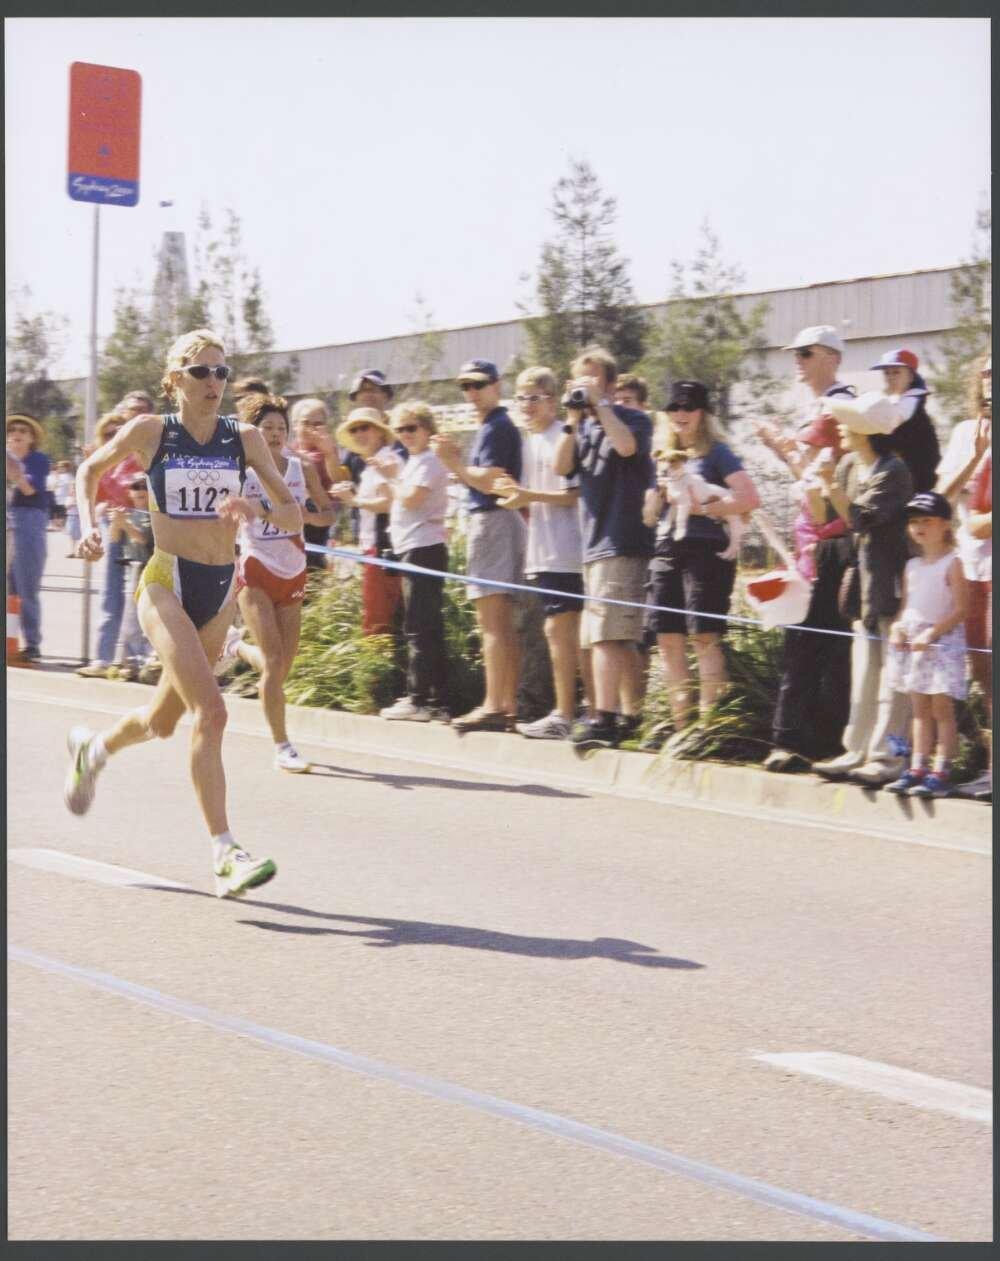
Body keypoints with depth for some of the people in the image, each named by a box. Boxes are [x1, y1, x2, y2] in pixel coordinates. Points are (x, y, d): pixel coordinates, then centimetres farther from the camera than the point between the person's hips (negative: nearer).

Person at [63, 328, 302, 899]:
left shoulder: (245, 438, 2)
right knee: (211, 711, -21)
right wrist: (90, 526, -1)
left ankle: (93, 749, 50)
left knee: (163, 720, 17)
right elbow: (90, 472, 14)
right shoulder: (150, 432, -3)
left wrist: (258, 512, -19)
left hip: (222, 589, 4)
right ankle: (226, 852, -20)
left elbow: (294, 513, 1)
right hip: (167, 583, -4)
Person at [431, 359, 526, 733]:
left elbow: (491, 481, -20)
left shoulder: (496, 428, -11)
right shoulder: (492, 427, 21)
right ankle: (508, 705, 13)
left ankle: (494, 706, -15)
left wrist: (454, 462, -15)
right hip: (504, 522, 11)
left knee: (492, 621, -13)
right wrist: (455, 460, 13)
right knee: (504, 623, 11)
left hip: (492, 520, -11)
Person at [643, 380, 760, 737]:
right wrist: (660, 494, 1)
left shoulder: (716, 453, 1)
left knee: (705, 637, -10)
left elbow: (750, 498, -12)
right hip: (667, 551, 7)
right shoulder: (666, 456, 20)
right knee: (669, 640, 2)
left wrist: (702, 508, -11)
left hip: (705, 550, -7)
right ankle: (681, 724, 6)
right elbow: (650, 515, 21)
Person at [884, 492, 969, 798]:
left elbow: (960, 609, -13)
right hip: (912, 643, 7)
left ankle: (941, 773, -6)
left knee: (941, 709, -5)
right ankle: (917, 769, 12)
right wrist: (897, 629, -3)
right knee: (920, 709, 9)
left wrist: (931, 634, -19)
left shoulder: (951, 564, -8)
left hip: (942, 642, -7)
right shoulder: (912, 566, 12)